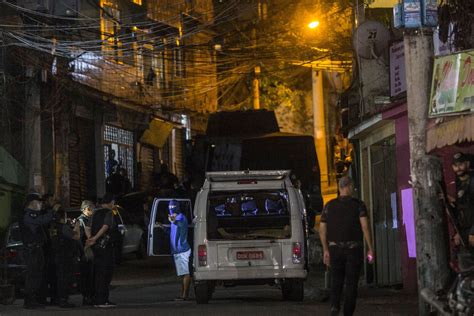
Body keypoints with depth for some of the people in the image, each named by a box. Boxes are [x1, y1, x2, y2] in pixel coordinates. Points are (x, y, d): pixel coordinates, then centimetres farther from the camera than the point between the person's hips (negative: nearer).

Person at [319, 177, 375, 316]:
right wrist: (370, 248, -9)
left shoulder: (329, 206, 5)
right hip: (354, 248, -2)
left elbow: (322, 230, 5)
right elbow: (365, 226, -13)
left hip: (335, 248, 2)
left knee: (336, 281, 12)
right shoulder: (358, 205, -4)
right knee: (351, 283, 6)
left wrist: (325, 250, 13)